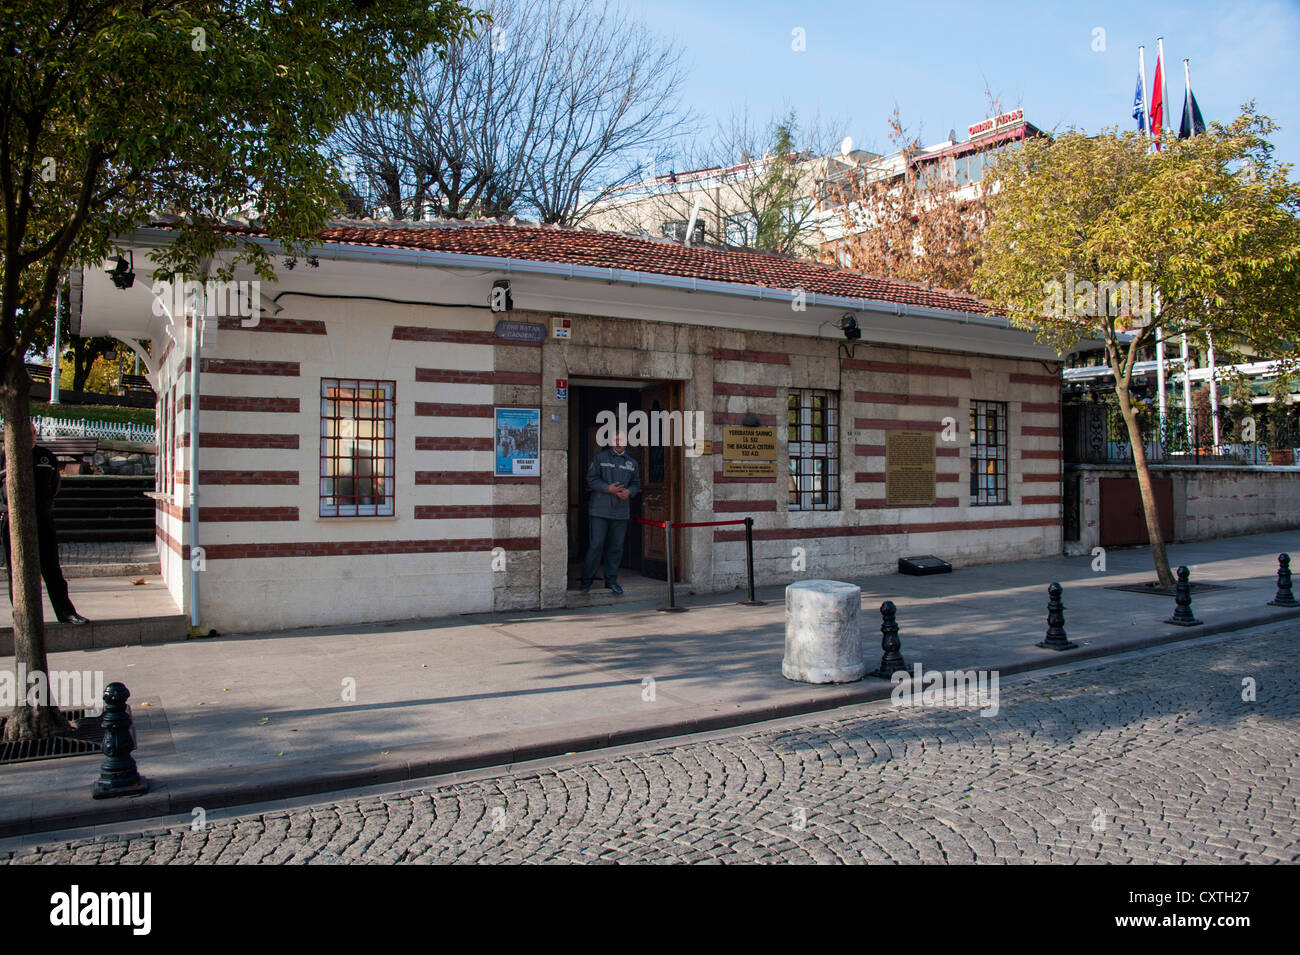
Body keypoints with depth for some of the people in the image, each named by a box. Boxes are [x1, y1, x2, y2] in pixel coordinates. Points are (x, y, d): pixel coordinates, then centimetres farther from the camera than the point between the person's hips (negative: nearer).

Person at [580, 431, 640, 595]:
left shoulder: (632, 462, 14)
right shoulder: (600, 457, 1)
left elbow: (636, 483, 16)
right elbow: (591, 479, -4)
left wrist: (629, 492, -6)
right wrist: (608, 489, -16)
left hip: (621, 512, 4)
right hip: (599, 510, -4)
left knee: (616, 546, 6)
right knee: (596, 544, -6)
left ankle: (611, 580, 17)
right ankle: (586, 580, 5)